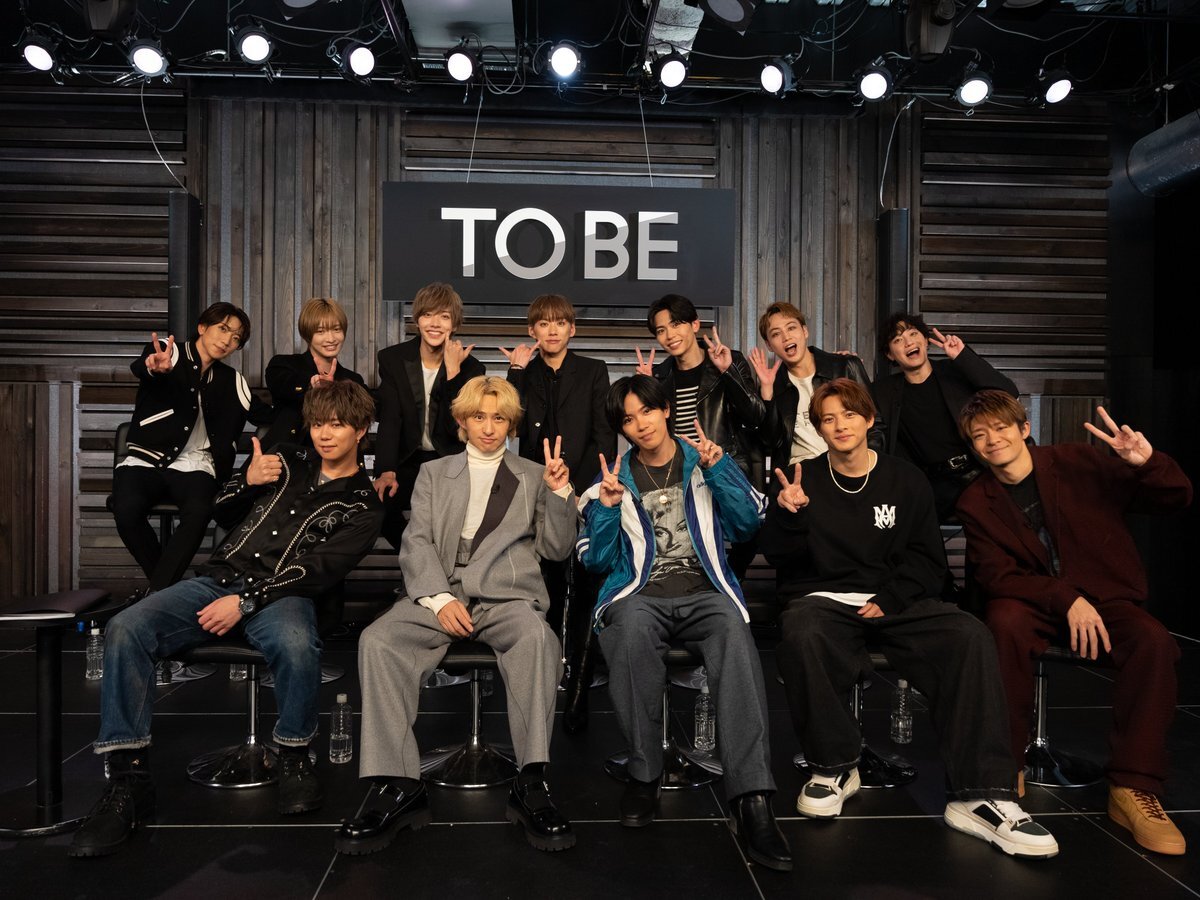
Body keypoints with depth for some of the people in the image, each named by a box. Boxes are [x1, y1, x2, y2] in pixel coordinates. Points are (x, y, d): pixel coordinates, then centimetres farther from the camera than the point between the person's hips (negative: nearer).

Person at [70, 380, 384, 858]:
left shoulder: (362, 507, 5)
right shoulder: (289, 462, 19)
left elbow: (317, 571, -8)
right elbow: (223, 515, 23)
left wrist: (245, 602, -17)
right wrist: (247, 482, 1)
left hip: (282, 595, -4)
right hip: (220, 579, 5)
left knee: (297, 646, -39)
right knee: (125, 630, -22)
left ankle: (293, 758, -12)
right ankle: (129, 779, -16)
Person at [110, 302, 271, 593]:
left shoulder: (230, 381, 14)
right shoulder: (167, 351, 3)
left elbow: (269, 416, 8)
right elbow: (140, 366, -21)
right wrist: (156, 367, -47)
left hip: (193, 465, 2)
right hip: (145, 459, -1)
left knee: (199, 511, -32)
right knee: (127, 509, -32)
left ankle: (156, 594, -23)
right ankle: (165, 582, -8)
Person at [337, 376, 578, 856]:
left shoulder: (534, 476, 20)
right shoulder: (434, 474, 22)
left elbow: (556, 549, 14)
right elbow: (416, 543, 8)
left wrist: (559, 493, -3)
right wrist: (439, 598, -10)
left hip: (506, 595, -1)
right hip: (438, 593, 1)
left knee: (536, 636, -35)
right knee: (377, 641, -28)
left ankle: (530, 783, -31)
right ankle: (397, 785, -24)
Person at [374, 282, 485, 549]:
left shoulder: (470, 368, -6)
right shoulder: (392, 359, -3)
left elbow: (459, 428, -17)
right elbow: (389, 419, -13)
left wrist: (453, 372, -25)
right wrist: (386, 471, -29)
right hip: (408, 461, 1)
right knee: (382, 500, -26)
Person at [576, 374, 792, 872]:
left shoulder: (706, 461, 17)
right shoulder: (615, 477, 17)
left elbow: (747, 523, 4)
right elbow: (597, 559, 11)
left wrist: (717, 468, -6)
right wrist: (607, 506, -5)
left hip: (704, 593, 0)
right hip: (640, 595, 0)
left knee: (734, 631, -35)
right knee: (631, 630, -36)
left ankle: (752, 801, -38)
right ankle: (644, 774, -19)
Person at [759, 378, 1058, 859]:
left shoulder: (906, 480, 12)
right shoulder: (802, 478, 9)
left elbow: (927, 559, 9)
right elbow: (779, 555, 2)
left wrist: (890, 599, -8)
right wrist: (786, 513, -19)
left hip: (894, 600, 2)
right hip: (822, 598, -1)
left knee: (970, 635, -28)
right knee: (802, 636, -38)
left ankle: (981, 796, -25)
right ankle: (834, 766, -15)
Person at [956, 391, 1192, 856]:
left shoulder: (1076, 463, -2)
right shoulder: (976, 503, -1)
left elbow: (1176, 499, -1)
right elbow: (997, 577, -9)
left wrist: (1148, 464, -24)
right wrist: (1066, 598, -24)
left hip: (1105, 598, 1)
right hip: (1035, 605, 0)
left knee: (1153, 642, -30)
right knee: (1003, 620, -34)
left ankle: (1133, 790, -21)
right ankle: (1005, 769, -23)